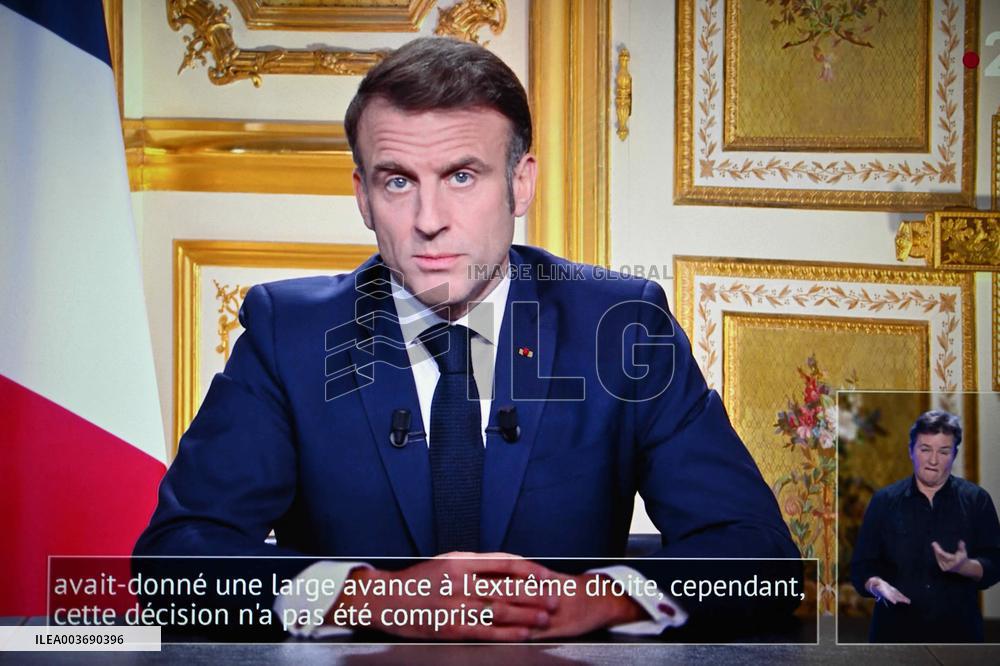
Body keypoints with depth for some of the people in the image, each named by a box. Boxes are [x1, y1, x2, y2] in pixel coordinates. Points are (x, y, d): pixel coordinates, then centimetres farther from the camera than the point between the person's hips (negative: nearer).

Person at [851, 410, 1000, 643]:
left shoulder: (976, 500, 4)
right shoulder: (884, 501, 5)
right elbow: (862, 565, 4)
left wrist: (964, 566, -22)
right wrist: (877, 585, -17)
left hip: (957, 632, 0)